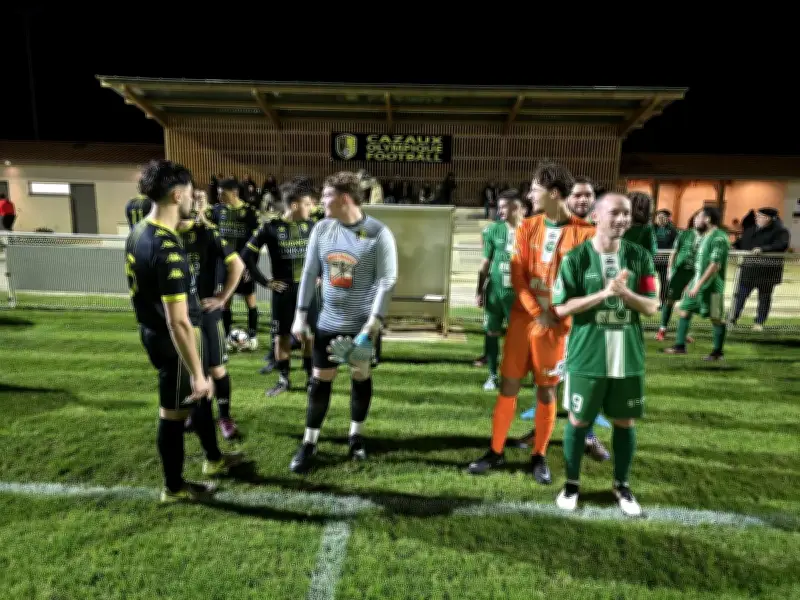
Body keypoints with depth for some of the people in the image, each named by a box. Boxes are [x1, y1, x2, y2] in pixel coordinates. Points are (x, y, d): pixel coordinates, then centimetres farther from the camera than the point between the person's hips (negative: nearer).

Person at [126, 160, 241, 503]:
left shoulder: (138, 233, 2)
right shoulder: (167, 248, -29)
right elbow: (178, 321, -31)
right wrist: (197, 372, -25)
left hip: (152, 331, 9)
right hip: (170, 340, -9)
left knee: (200, 394, 24)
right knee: (174, 413, 9)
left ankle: (214, 459, 43)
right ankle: (174, 488, 30)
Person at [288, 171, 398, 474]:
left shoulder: (378, 233, -13)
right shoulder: (322, 229, 0)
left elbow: (386, 282, -14)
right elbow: (310, 273, 5)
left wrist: (373, 324, -19)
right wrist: (301, 314, 3)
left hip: (362, 323, -3)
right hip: (328, 321, 3)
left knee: (361, 377, 13)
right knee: (320, 381, 8)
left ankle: (356, 435, 32)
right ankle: (309, 443, 21)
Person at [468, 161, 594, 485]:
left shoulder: (584, 233, -5)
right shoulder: (528, 227, 4)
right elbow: (516, 273, -3)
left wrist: (555, 314, -12)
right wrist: (536, 311, -14)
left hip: (557, 323, -2)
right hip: (522, 317, 3)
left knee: (547, 390, 7)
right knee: (508, 385, 6)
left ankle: (539, 455, 24)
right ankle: (496, 450, 20)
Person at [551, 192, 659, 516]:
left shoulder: (640, 257, 2)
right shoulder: (576, 258, -7)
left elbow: (652, 307, 1)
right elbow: (561, 308, -10)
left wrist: (624, 292, -18)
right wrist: (603, 293, -20)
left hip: (628, 355, 3)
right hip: (587, 355, -2)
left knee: (625, 421, 13)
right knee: (579, 420, 9)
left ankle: (622, 485, 33)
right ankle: (572, 482, 28)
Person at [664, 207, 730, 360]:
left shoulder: (719, 238, -15)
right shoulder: (704, 236, 15)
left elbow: (715, 265, -22)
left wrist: (699, 284, -23)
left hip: (711, 286, -9)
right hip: (697, 282, 9)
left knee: (716, 318, 2)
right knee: (684, 311, 8)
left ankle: (718, 352, 12)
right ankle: (680, 346, 16)